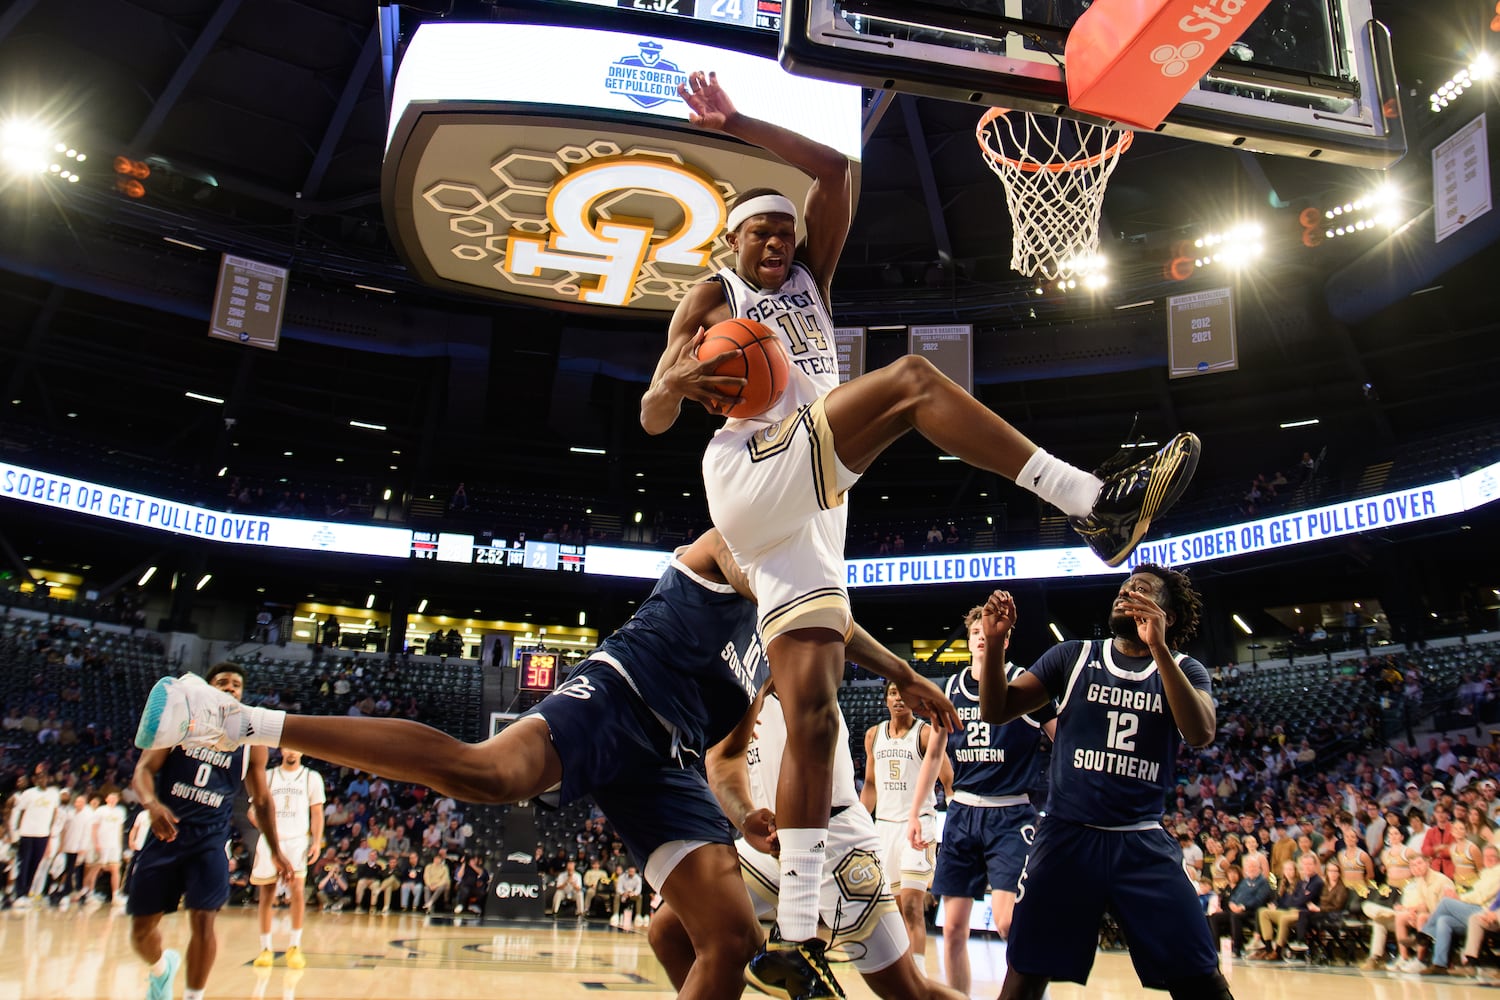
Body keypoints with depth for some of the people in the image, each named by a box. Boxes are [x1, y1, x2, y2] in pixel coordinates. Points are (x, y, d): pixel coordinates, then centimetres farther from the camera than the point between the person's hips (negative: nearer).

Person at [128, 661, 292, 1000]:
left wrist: (276, 850, 6)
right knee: (141, 928, 8)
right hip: (164, 834, 0)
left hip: (210, 840, 0)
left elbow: (261, 800, 11)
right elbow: (143, 770, -8)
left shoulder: (251, 742, 3)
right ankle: (162, 967, 42)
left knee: (202, 922, -12)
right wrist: (152, 804, -29)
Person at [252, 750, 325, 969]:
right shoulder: (267, 776, 12)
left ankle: (295, 947, -5)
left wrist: (317, 841, -5)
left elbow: (317, 813, 7)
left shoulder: (312, 777, 8)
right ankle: (266, 948, 14)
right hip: (270, 839, 2)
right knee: (266, 894, 3)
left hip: (297, 839, -2)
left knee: (297, 890, -15)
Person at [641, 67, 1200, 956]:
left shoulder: (809, 277, 27)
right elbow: (652, 419, 6)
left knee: (812, 715, -4)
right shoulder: (712, 299, 15)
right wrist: (679, 381, -16)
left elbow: (835, 172, 15)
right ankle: (1098, 502, -31)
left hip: (810, 514, 5)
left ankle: (798, 930, -1)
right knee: (910, 380, -23)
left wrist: (739, 126, 14)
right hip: (752, 477, -5)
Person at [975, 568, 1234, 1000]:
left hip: (1143, 843, 0)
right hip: (1066, 835, 0)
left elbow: (1201, 733, -16)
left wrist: (1158, 648, -26)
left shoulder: (1184, 670, 5)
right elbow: (996, 712, 1)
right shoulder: (1073, 656, 6)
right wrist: (994, 644, -16)